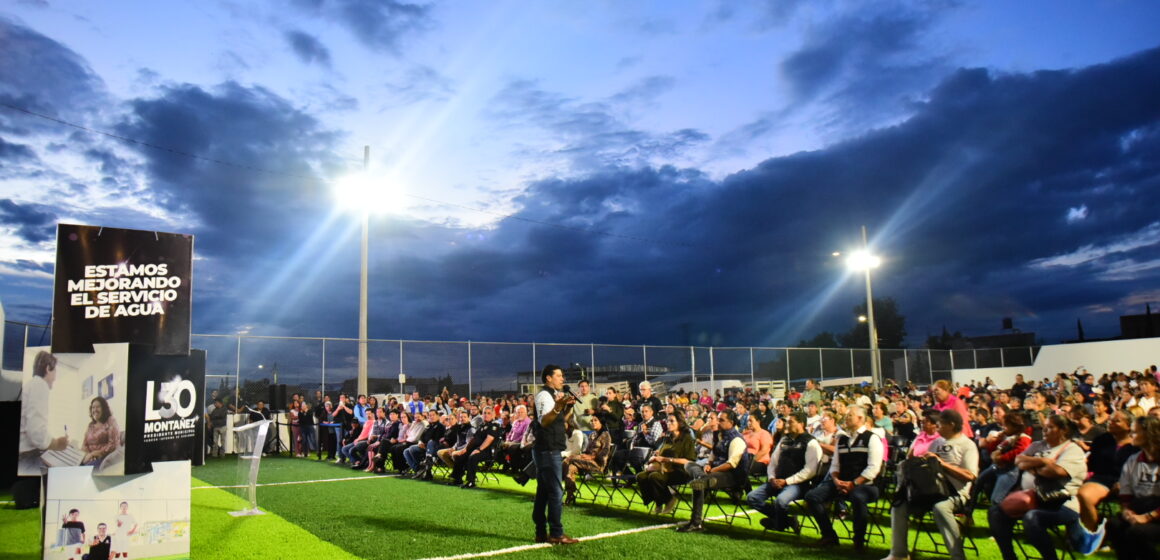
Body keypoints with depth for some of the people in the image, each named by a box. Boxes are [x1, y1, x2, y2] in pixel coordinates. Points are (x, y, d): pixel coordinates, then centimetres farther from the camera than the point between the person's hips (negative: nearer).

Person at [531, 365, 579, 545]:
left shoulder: (554, 395, 17)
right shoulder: (544, 395, -13)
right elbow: (543, 421, -27)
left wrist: (567, 407, 10)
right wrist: (557, 406, -41)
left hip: (549, 451, 10)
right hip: (548, 451, -10)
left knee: (543, 492, 11)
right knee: (555, 492, -7)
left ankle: (541, 533, 15)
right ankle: (556, 534, -3)